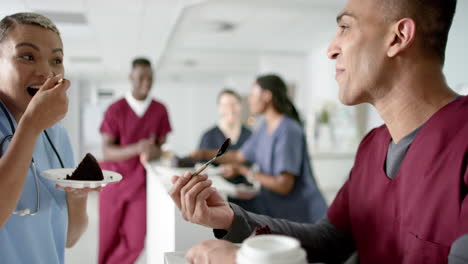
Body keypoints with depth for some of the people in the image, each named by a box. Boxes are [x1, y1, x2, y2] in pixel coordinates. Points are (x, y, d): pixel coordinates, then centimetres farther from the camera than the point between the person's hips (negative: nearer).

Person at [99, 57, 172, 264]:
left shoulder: (160, 110, 0)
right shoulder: (115, 110, -7)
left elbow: (162, 147, 5)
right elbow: (107, 152, -12)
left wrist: (153, 152, -20)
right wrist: (137, 149, -29)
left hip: (141, 183, 1)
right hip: (114, 182, -1)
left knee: (136, 240, -7)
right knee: (109, 241, 9)